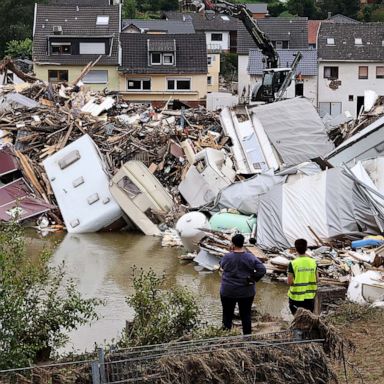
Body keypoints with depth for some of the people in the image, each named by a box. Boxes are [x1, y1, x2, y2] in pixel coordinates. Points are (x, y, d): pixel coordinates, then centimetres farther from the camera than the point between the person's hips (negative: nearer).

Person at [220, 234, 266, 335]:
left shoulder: (227, 257, -13)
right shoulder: (251, 258, -9)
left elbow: (222, 266, 8)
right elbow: (262, 270, -13)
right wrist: (253, 279, -4)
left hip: (228, 292, -1)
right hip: (246, 292, 1)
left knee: (227, 313, 12)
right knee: (246, 315, 11)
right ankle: (247, 335, 15)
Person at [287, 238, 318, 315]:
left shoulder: (293, 264, -14)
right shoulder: (313, 262, -3)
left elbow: (289, 282, -12)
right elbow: (316, 280, 2)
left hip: (296, 297, -3)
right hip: (310, 297, 3)